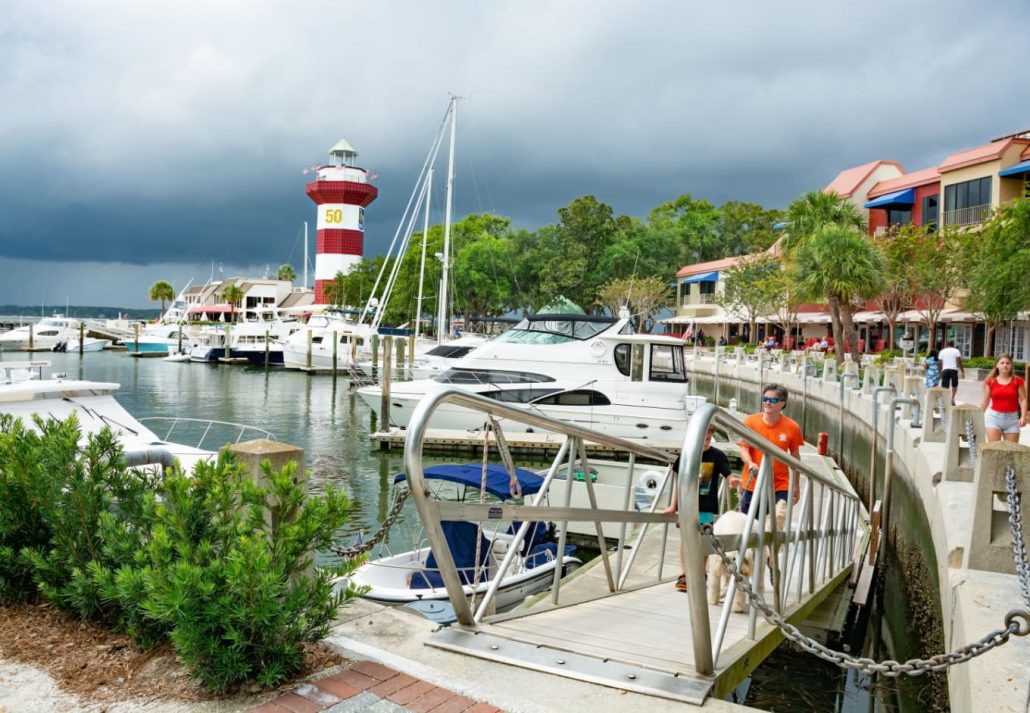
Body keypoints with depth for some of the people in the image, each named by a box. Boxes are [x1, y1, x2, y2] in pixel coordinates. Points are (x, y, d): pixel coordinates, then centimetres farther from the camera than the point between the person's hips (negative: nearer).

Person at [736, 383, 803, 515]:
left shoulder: (792, 427, -3)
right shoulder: (750, 422, -4)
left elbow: (795, 457, 8)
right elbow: (743, 450, -6)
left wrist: (796, 485, 13)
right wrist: (751, 464, -28)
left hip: (780, 487, 0)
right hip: (752, 486, 1)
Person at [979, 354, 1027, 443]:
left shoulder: (1017, 381, 1)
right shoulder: (991, 381, 3)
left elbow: (1023, 400, 0)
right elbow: (985, 401, 8)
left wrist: (1023, 416, -11)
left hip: (1012, 418, 0)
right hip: (994, 417, 0)